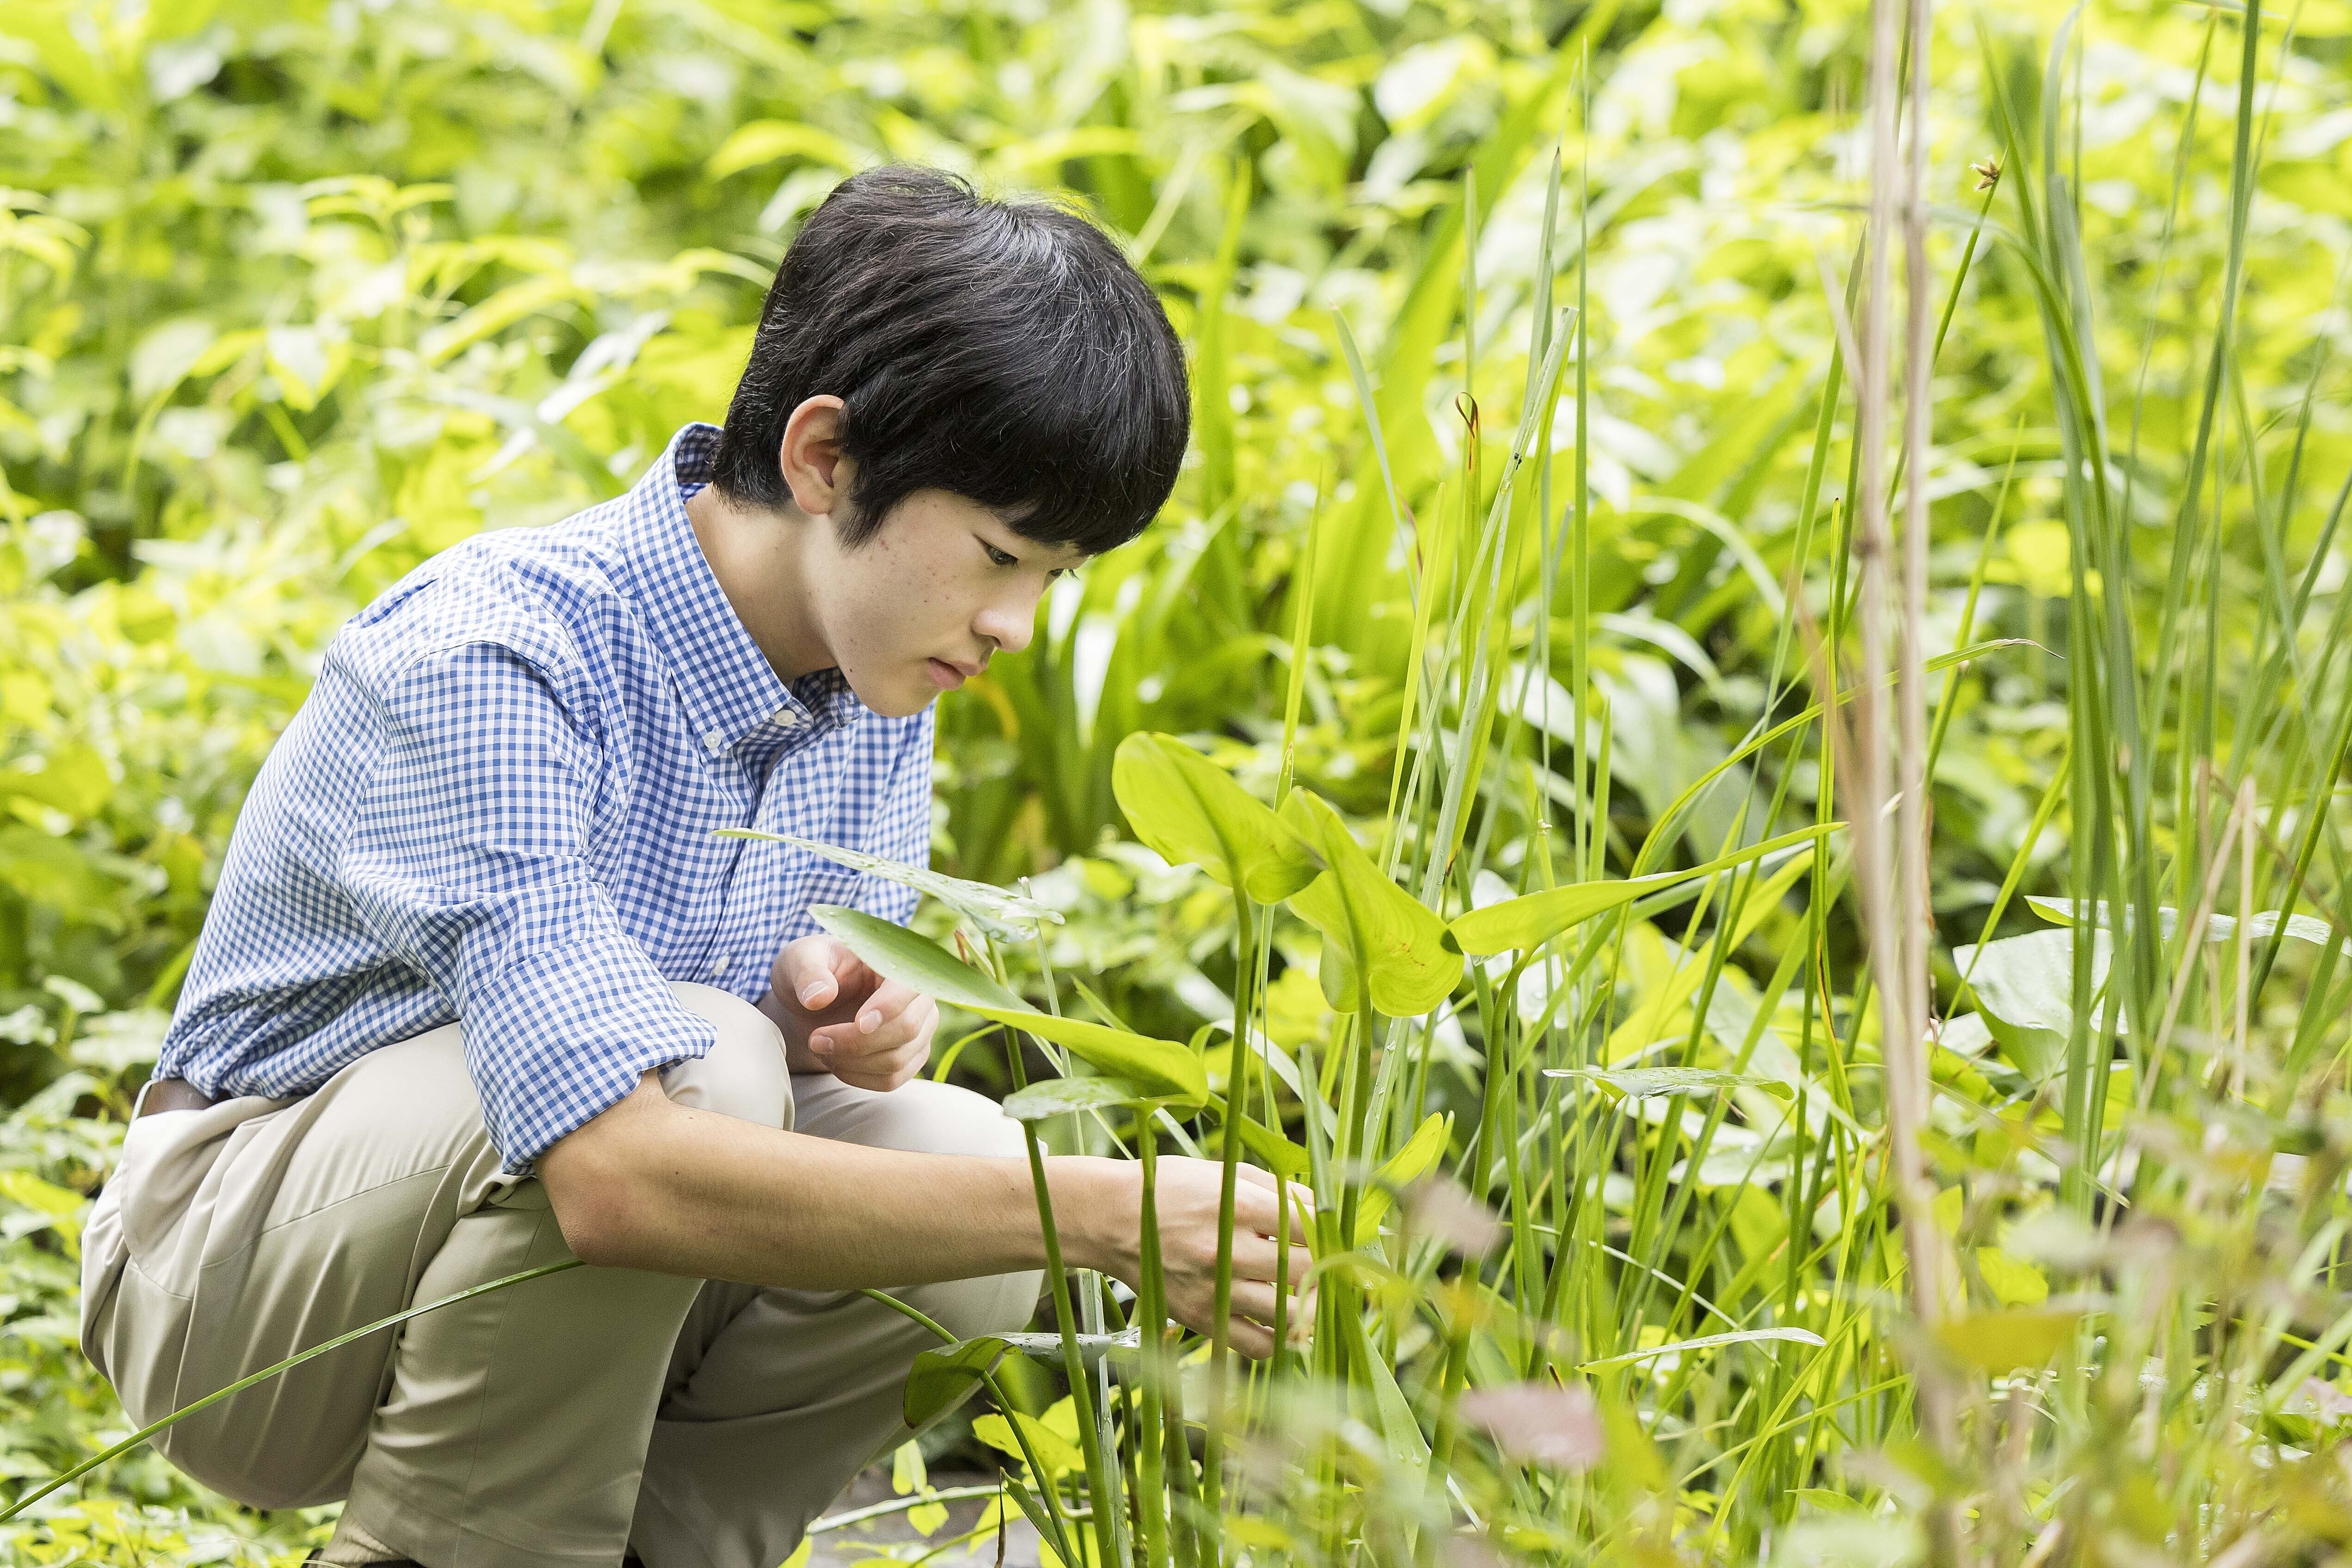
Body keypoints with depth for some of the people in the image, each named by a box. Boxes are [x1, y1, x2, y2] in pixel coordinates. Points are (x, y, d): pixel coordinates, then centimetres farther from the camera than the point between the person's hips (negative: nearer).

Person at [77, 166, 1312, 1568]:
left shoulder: (877, 667, -5)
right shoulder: (492, 662, -29)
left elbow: (829, 1028, 7)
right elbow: (621, 1178, -40)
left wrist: (831, 1010, -19)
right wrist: (1099, 1209, -39)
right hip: (240, 1267, -7)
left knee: (953, 1153, -19)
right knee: (695, 1064, -32)